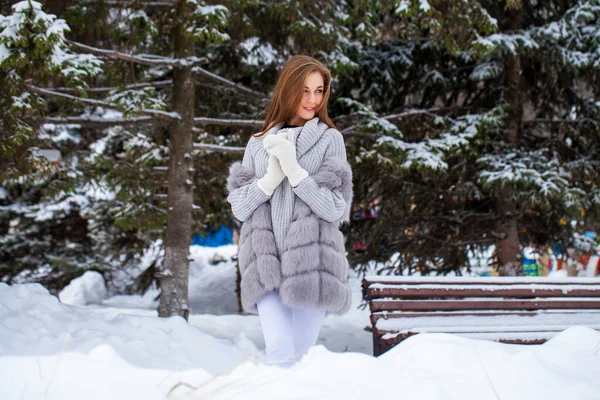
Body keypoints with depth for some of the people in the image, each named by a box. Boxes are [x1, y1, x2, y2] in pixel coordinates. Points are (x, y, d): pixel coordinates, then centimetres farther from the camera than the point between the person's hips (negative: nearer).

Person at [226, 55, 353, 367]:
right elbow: (239, 207, 9)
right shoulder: (259, 143, 14)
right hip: (267, 262, 1)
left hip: (312, 262, -1)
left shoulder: (329, 139, 5)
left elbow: (336, 209, -3)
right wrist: (271, 178, -8)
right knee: (279, 351, -17)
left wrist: (295, 171, -12)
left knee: (302, 356, 0)